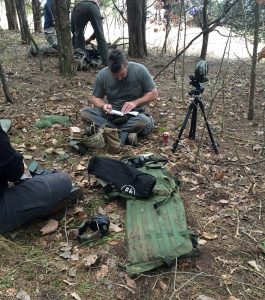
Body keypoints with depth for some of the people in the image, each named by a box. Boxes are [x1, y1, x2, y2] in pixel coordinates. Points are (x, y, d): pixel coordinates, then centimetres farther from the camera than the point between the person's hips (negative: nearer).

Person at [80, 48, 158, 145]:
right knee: (85, 113, -24)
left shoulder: (139, 70, -11)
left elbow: (153, 94, -4)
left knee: (143, 122, -38)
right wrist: (103, 105, -19)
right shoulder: (102, 75, -6)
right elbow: (95, 98, 4)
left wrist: (135, 102, -19)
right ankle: (126, 133, -29)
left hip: (134, 114, -2)